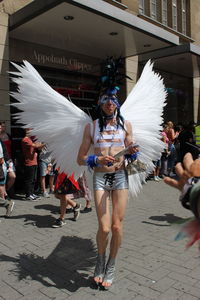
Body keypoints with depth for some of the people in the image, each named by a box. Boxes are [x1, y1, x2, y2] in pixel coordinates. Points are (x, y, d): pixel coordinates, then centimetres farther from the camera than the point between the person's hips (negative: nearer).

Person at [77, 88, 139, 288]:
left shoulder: (125, 125, 7)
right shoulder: (91, 126, 3)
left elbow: (131, 153, 13)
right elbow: (80, 159, 2)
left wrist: (133, 152, -11)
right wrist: (97, 160, -17)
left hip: (120, 176, 1)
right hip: (100, 177, -1)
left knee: (117, 226, 3)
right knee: (104, 228, -5)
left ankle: (111, 266, 28)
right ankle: (100, 262, 26)